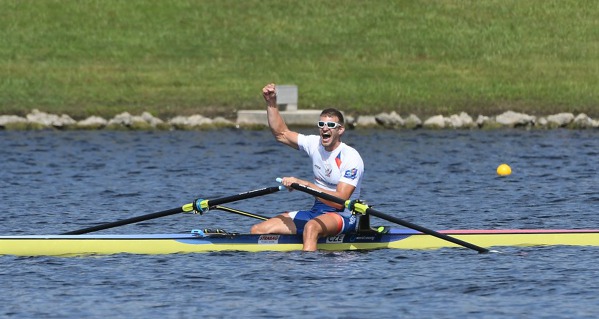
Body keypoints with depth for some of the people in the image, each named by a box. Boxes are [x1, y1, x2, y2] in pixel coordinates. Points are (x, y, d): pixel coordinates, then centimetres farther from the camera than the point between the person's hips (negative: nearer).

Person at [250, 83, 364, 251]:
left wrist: (303, 184, -26)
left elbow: (339, 201, -23)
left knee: (311, 227, -42)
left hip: (343, 217, -8)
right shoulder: (314, 144, 6)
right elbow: (281, 133, 16)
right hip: (316, 212, 8)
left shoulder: (351, 157, -15)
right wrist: (271, 103, 5)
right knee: (257, 230, -6)